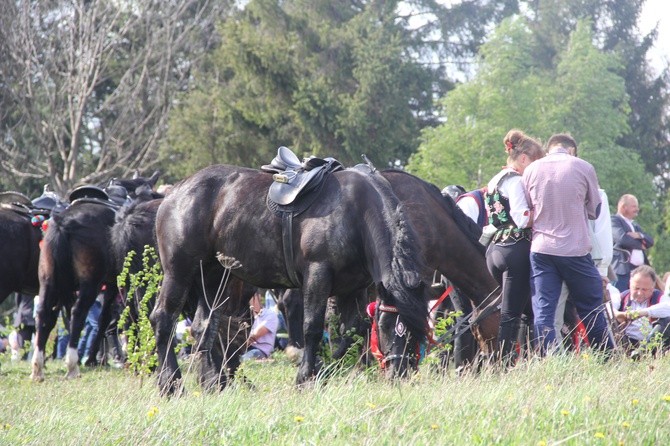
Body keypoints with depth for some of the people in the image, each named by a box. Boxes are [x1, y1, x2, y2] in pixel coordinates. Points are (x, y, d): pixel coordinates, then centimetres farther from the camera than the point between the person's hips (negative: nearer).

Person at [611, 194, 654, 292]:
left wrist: (639, 235, -7)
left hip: (640, 271, 8)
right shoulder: (614, 221, -1)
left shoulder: (635, 225, 25)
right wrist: (640, 245, -1)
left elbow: (650, 241, 15)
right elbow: (622, 238, -18)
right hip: (623, 270, -8)